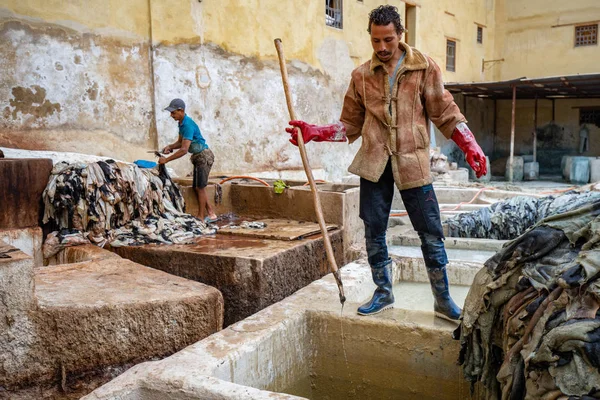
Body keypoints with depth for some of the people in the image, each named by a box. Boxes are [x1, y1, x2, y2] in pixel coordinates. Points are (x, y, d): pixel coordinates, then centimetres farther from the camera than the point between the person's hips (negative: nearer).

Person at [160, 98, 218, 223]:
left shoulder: (188, 125, -25)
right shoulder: (181, 123, 6)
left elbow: (184, 150, -30)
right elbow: (180, 142, 15)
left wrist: (166, 160, -27)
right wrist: (170, 147, -5)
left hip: (204, 156, -10)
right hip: (198, 157, 10)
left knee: (200, 187, -2)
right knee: (198, 188, 12)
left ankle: (200, 217, 8)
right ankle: (211, 214, 18)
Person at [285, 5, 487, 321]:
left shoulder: (424, 68, 2)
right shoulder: (361, 76, 7)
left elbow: (445, 113, 4)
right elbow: (351, 125, 11)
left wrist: (470, 146, -6)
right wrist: (314, 133, -1)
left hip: (412, 162, -2)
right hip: (374, 163, 2)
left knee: (431, 233, 2)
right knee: (374, 232, 7)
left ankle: (443, 300, 17)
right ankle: (383, 293, 25)